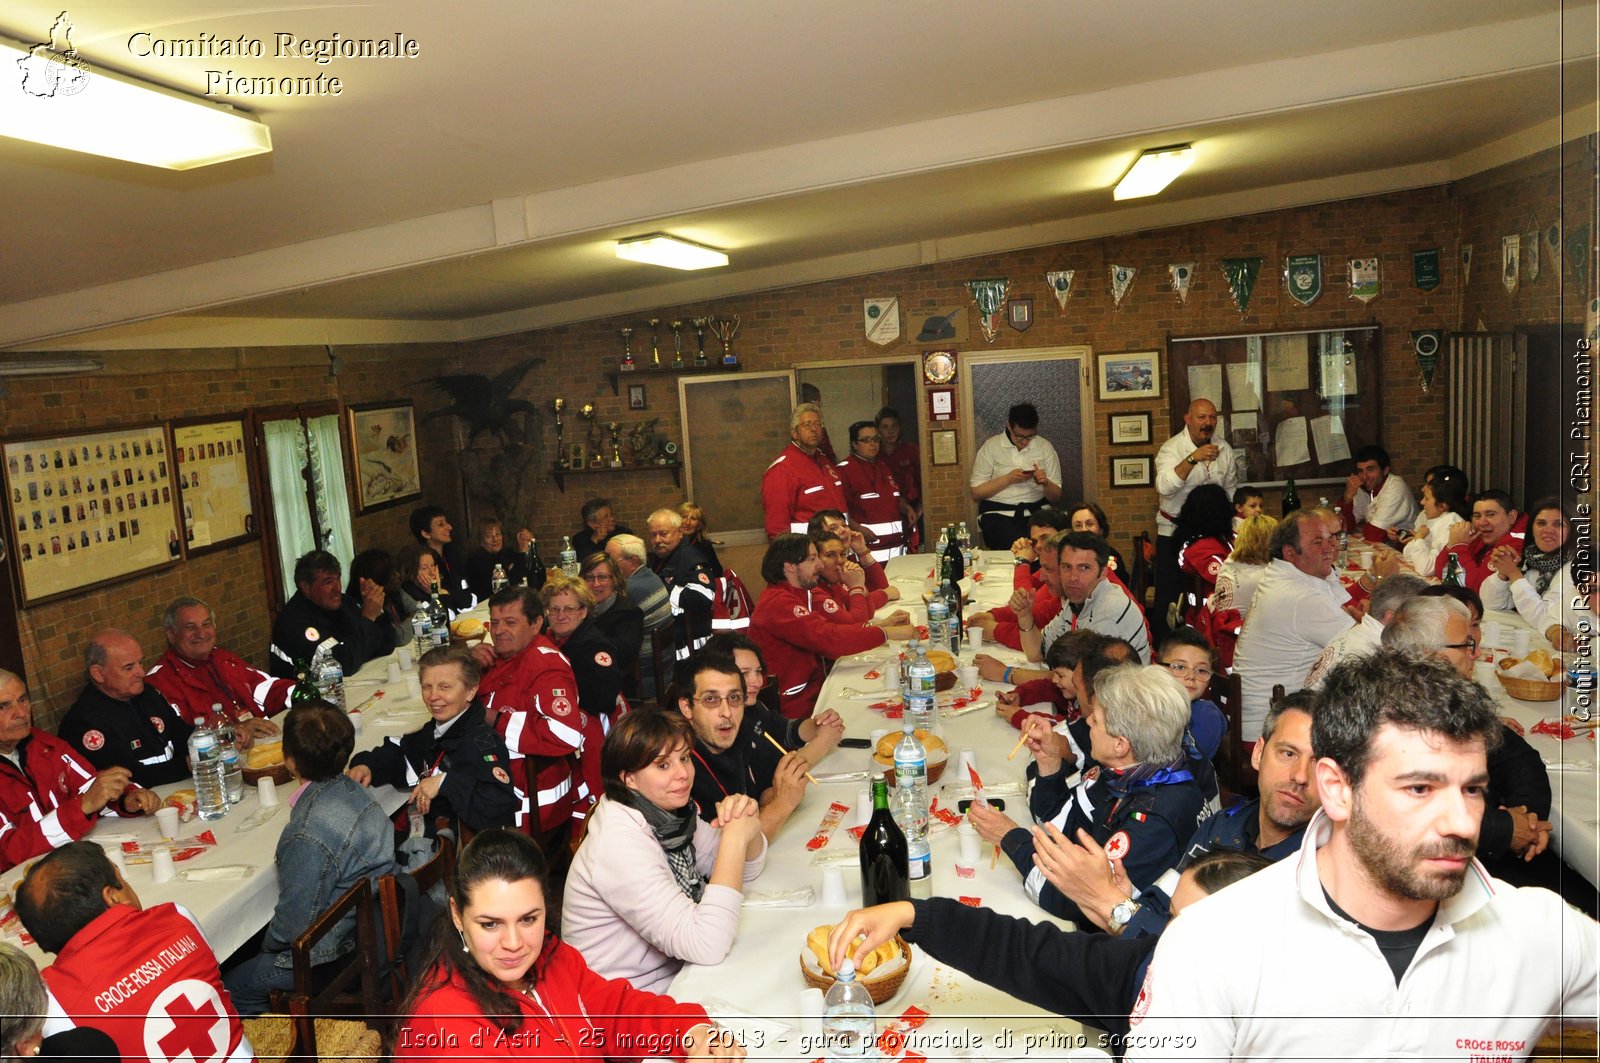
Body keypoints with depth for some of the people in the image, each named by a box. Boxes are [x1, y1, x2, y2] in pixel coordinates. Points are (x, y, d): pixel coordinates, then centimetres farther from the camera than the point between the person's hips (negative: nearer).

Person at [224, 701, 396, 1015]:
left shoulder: (308, 836, -33)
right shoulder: (353, 789, -8)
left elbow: (294, 923, -23)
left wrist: (269, 944, 1)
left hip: (336, 954, -8)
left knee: (233, 987, 10)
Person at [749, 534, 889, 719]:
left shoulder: (795, 595, 11)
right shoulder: (779, 603, -21)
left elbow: (829, 630, 6)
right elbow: (828, 639, -29)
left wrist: (876, 626, -6)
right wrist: (884, 634, -21)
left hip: (814, 687, 9)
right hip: (799, 708, -9)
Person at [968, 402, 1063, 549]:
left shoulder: (1045, 447, 10)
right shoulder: (991, 447, 3)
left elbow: (1056, 497, 13)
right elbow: (975, 492, 0)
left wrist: (1046, 483, -10)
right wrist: (1008, 479, -10)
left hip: (1036, 510, 2)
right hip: (998, 513, -2)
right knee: (1016, 541, -33)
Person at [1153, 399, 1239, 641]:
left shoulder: (1223, 449, 7)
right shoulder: (1171, 448, -11)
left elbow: (1231, 490, 19)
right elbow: (1164, 487, -31)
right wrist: (1193, 459, -40)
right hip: (1174, 531, -4)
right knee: (1170, 593, -4)